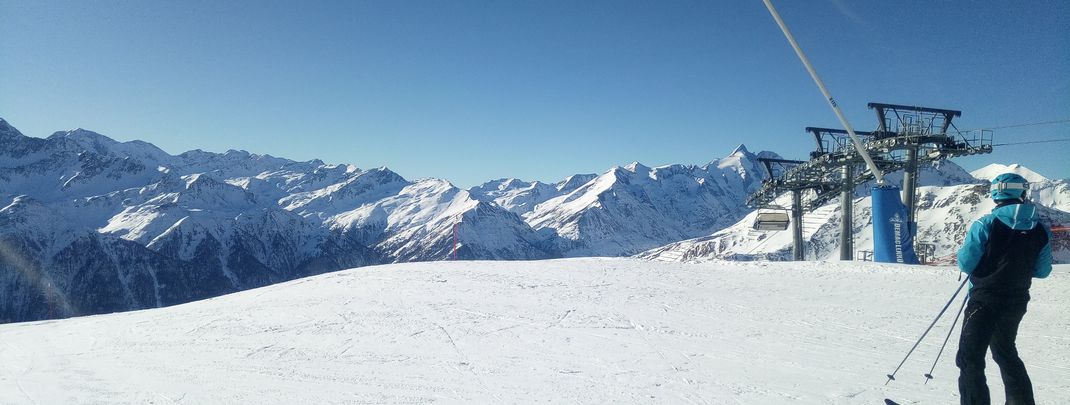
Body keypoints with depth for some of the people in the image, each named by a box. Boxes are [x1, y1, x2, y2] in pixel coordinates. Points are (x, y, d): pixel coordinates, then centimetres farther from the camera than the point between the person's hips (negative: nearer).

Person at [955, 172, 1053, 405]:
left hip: (985, 301, -6)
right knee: (1006, 353, 26)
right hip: (1017, 303, 6)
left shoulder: (985, 225, -16)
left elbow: (965, 264, -14)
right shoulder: (1040, 231, -1)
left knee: (970, 359, -2)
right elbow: (1042, 271, 8)